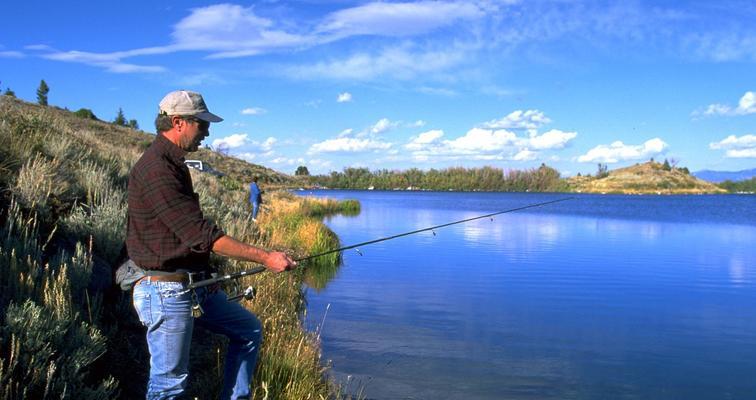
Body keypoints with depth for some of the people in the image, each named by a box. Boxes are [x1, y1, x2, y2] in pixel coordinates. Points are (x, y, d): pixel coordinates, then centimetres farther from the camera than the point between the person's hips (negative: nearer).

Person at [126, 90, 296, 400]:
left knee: (249, 330, 17)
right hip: (167, 291, -10)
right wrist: (265, 257, -23)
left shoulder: (173, 165, 13)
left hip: (195, 286, 10)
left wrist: (204, 275, 17)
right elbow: (201, 235, -25)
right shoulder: (156, 170, -20)